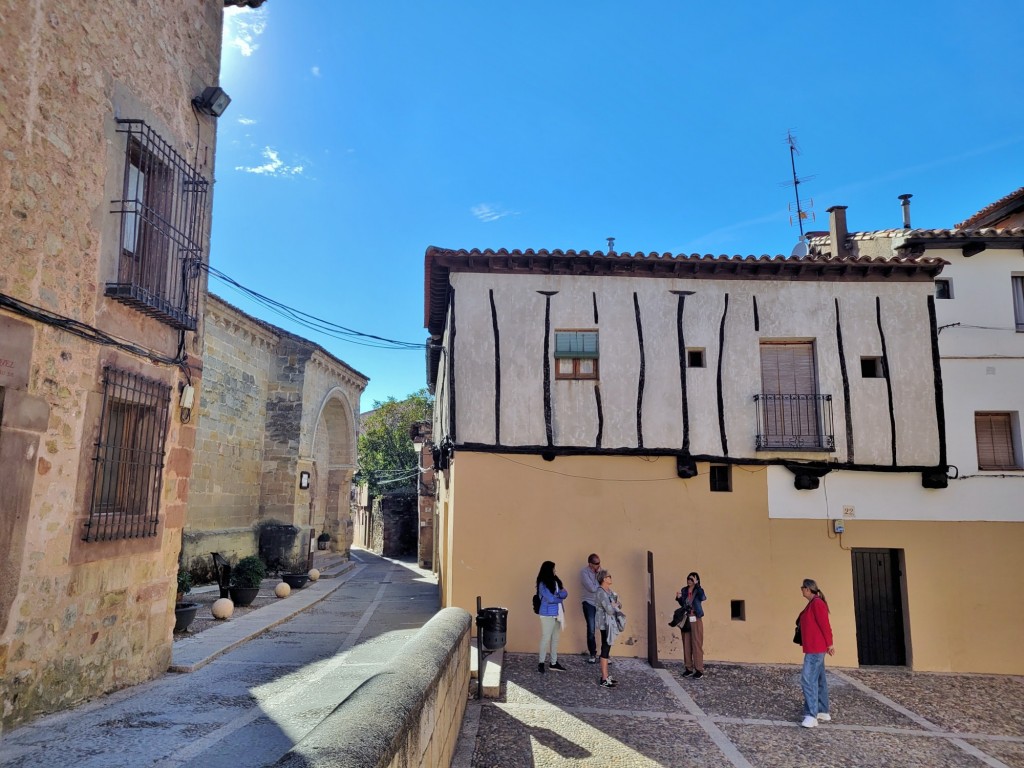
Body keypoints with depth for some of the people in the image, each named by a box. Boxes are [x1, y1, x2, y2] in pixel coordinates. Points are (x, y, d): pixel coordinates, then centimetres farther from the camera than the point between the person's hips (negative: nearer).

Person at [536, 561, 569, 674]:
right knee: (546, 638, -1)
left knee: (555, 639, 12)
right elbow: (551, 599, -17)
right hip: (548, 614, -7)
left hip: (557, 614, 7)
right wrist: (560, 597, -1)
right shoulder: (543, 584, -13)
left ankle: (554, 663, 21)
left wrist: (558, 594, -17)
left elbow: (565, 593, 3)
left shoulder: (555, 581, 7)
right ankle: (541, 663, 11)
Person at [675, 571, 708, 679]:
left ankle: (699, 670, 3)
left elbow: (703, 598, -30)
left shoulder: (699, 590, -6)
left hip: (696, 620, -5)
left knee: (697, 644, -3)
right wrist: (679, 598, -5)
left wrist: (696, 585, -29)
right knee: (686, 644, 8)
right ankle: (688, 668, 17)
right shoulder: (684, 590, 7)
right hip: (685, 620, 5)